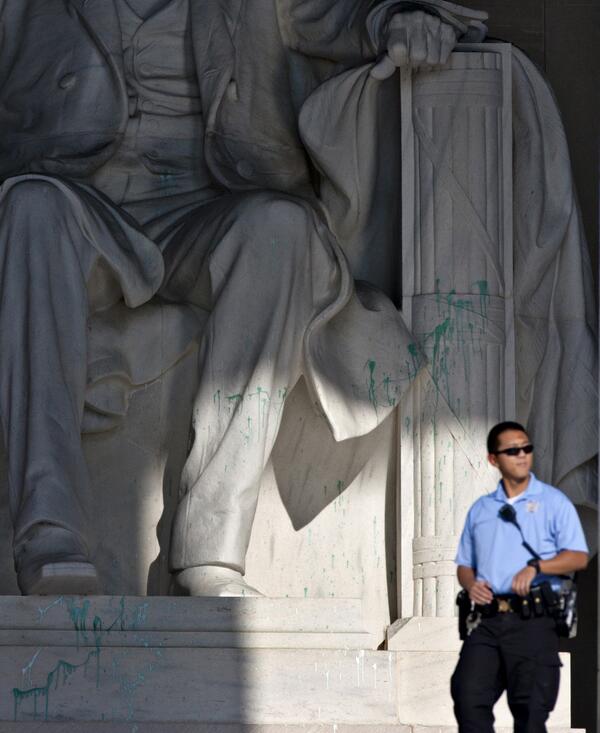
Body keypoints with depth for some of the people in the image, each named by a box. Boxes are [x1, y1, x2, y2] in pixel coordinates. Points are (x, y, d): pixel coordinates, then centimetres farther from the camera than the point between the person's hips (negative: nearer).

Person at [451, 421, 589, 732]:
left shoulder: (553, 502, 5)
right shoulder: (480, 509, 19)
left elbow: (578, 557, -4)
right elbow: (464, 563, 23)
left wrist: (536, 567, -19)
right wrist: (471, 584, 0)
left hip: (533, 621, -4)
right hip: (489, 619, 4)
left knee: (530, 707, -6)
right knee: (468, 694, -11)